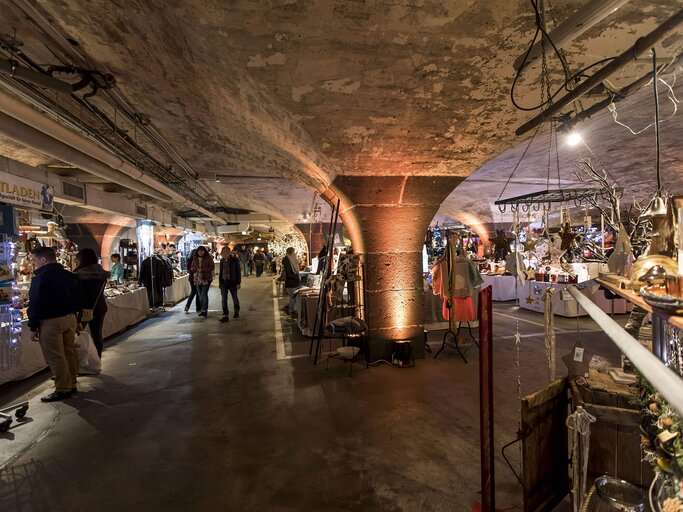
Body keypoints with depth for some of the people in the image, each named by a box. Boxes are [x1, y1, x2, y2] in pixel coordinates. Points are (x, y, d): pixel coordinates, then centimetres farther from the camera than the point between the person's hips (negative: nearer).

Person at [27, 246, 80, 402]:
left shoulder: (40, 278, -12)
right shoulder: (70, 275, 10)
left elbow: (35, 304, -11)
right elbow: (77, 298, 14)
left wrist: (33, 327, -5)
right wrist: (76, 320, 20)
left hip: (51, 322, -7)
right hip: (70, 318, 7)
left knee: (55, 357, 1)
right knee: (69, 352, 13)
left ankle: (63, 389, 6)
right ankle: (71, 384, 22)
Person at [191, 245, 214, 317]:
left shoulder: (208, 258, -4)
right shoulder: (195, 259, 10)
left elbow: (212, 267, -6)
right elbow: (192, 268, 16)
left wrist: (203, 269, -16)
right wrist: (196, 269, -7)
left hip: (206, 279, -5)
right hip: (197, 279, 5)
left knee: (204, 294, -13)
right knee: (200, 295, 10)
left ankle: (204, 311, -10)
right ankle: (202, 310, 20)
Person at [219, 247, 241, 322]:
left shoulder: (235, 259, -8)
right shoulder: (222, 260, 4)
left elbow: (238, 271, -6)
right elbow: (220, 271, 12)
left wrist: (238, 282, -9)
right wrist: (220, 282, 10)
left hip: (232, 282, -3)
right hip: (224, 281, 3)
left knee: (235, 297, 11)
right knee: (223, 299, -2)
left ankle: (236, 311, 34)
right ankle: (225, 315, 3)